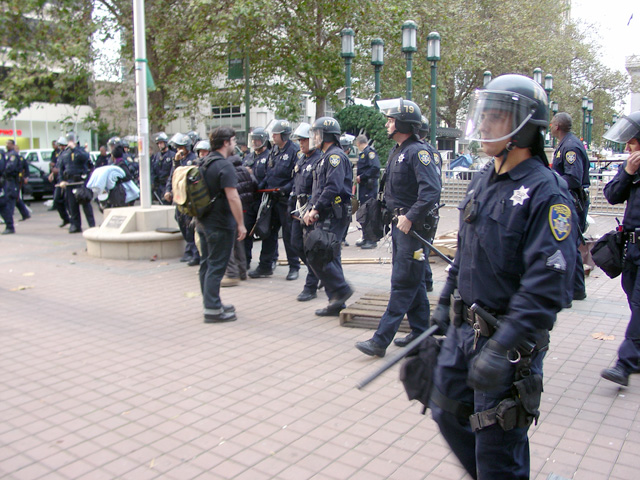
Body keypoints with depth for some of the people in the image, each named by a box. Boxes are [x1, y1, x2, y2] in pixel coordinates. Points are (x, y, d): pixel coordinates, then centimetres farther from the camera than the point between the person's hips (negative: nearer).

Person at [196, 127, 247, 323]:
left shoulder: (204, 163, 12)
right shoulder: (224, 166, -18)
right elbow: (232, 197, -23)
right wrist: (241, 224, -18)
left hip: (203, 222, 9)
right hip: (220, 224, -9)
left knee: (207, 264, 15)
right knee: (216, 266, -4)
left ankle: (211, 303, 26)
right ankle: (212, 310, 0)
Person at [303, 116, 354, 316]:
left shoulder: (336, 156, -10)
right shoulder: (326, 157, 22)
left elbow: (333, 187, -22)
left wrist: (315, 209, -20)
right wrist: (311, 210, 10)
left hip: (334, 216, -10)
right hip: (325, 216, 10)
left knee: (317, 255, -15)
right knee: (329, 258, 10)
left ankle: (341, 290, -6)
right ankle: (336, 303, 15)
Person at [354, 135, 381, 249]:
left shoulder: (370, 151, -11)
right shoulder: (363, 153, 18)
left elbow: (375, 168, -24)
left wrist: (361, 177, -18)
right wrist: (358, 176, 6)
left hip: (369, 186, -10)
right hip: (363, 186, 10)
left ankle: (372, 240, -4)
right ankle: (366, 238, 23)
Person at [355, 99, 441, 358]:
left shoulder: (418, 152, -16)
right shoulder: (397, 151, 14)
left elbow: (432, 190, -27)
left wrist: (411, 217, -29)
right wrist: (393, 213, 13)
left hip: (414, 227, -10)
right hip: (399, 222, 10)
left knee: (402, 283, -5)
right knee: (413, 280, 16)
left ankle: (381, 340, -4)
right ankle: (421, 332, 28)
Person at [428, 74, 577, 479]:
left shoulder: (546, 193, -19)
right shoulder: (482, 182, 8)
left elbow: (547, 285, -25)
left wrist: (502, 347, -29)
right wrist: (446, 303, 19)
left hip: (509, 341, -8)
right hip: (463, 329, 8)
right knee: (449, 413, 22)